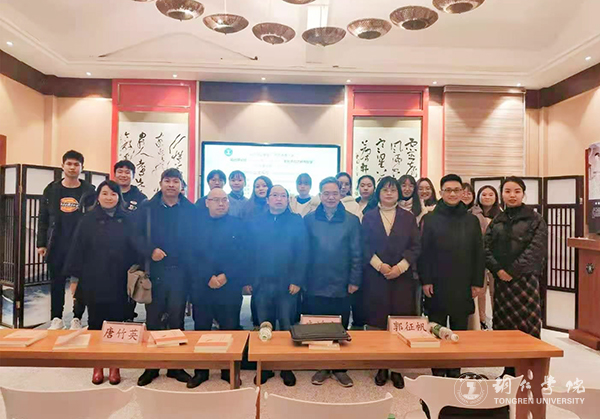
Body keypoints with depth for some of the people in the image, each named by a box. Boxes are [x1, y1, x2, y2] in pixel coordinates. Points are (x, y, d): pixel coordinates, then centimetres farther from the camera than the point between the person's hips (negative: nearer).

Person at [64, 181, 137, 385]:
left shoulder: (126, 220, 3)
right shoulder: (88, 220, 2)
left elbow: (134, 249, 3)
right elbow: (77, 249, 1)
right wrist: (75, 277, -1)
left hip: (118, 281, 0)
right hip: (93, 281, 0)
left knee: (116, 321, 6)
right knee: (96, 320, 8)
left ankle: (115, 366, 19)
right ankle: (98, 366, 22)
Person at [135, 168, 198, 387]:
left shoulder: (191, 210, 5)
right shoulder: (147, 208, 5)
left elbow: (196, 241, 3)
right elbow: (137, 235, 0)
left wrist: (193, 270, -6)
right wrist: (150, 250, -17)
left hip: (180, 271, 0)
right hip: (154, 270, 0)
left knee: (176, 319, 9)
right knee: (153, 319, 8)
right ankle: (151, 366, 23)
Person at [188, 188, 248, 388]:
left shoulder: (237, 225, 4)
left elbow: (242, 256, -1)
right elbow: (193, 255, 1)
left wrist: (225, 276, -12)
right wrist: (209, 277, -10)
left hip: (230, 286, -1)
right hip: (201, 287, 1)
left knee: (230, 329, 5)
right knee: (201, 329, 9)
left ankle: (229, 370, 21)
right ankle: (200, 370, 24)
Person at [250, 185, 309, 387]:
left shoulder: (296, 221, 1)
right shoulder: (257, 222, 8)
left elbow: (302, 253, -4)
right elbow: (251, 252, 6)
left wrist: (297, 280, -10)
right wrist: (249, 280, 0)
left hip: (287, 284, -2)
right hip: (262, 284, 2)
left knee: (287, 327, 8)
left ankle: (287, 368, 23)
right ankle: (265, 367, 25)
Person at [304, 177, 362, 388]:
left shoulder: (352, 220, 1)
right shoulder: (309, 219, 2)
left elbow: (356, 253, 1)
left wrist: (354, 281, -3)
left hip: (341, 286, 0)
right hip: (315, 286, 1)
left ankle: (340, 368, 27)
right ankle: (321, 367, 25)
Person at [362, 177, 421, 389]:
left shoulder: (408, 217, 9)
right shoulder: (369, 217, 8)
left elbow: (416, 247, 2)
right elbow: (365, 246, 1)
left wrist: (400, 267, -10)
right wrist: (380, 265, -12)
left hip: (402, 278, 1)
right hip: (376, 277, 0)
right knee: (379, 323, 3)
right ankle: (382, 367, 15)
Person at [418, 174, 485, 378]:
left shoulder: (472, 220, 7)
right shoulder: (430, 219, 1)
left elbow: (478, 253, 8)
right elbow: (424, 251, -2)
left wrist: (478, 282, 3)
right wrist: (425, 280, -7)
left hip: (463, 285, 2)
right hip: (437, 285, -2)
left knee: (460, 328, 9)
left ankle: (455, 371, 23)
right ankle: (438, 371, 17)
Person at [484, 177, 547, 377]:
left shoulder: (535, 220, 2)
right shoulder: (496, 222, 12)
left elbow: (536, 250, -9)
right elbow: (486, 248, 5)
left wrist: (513, 270, -14)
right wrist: (498, 269, -10)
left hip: (526, 278, -3)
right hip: (501, 280, 4)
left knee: (526, 325, -2)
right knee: (504, 324, 7)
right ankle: (509, 370, 19)